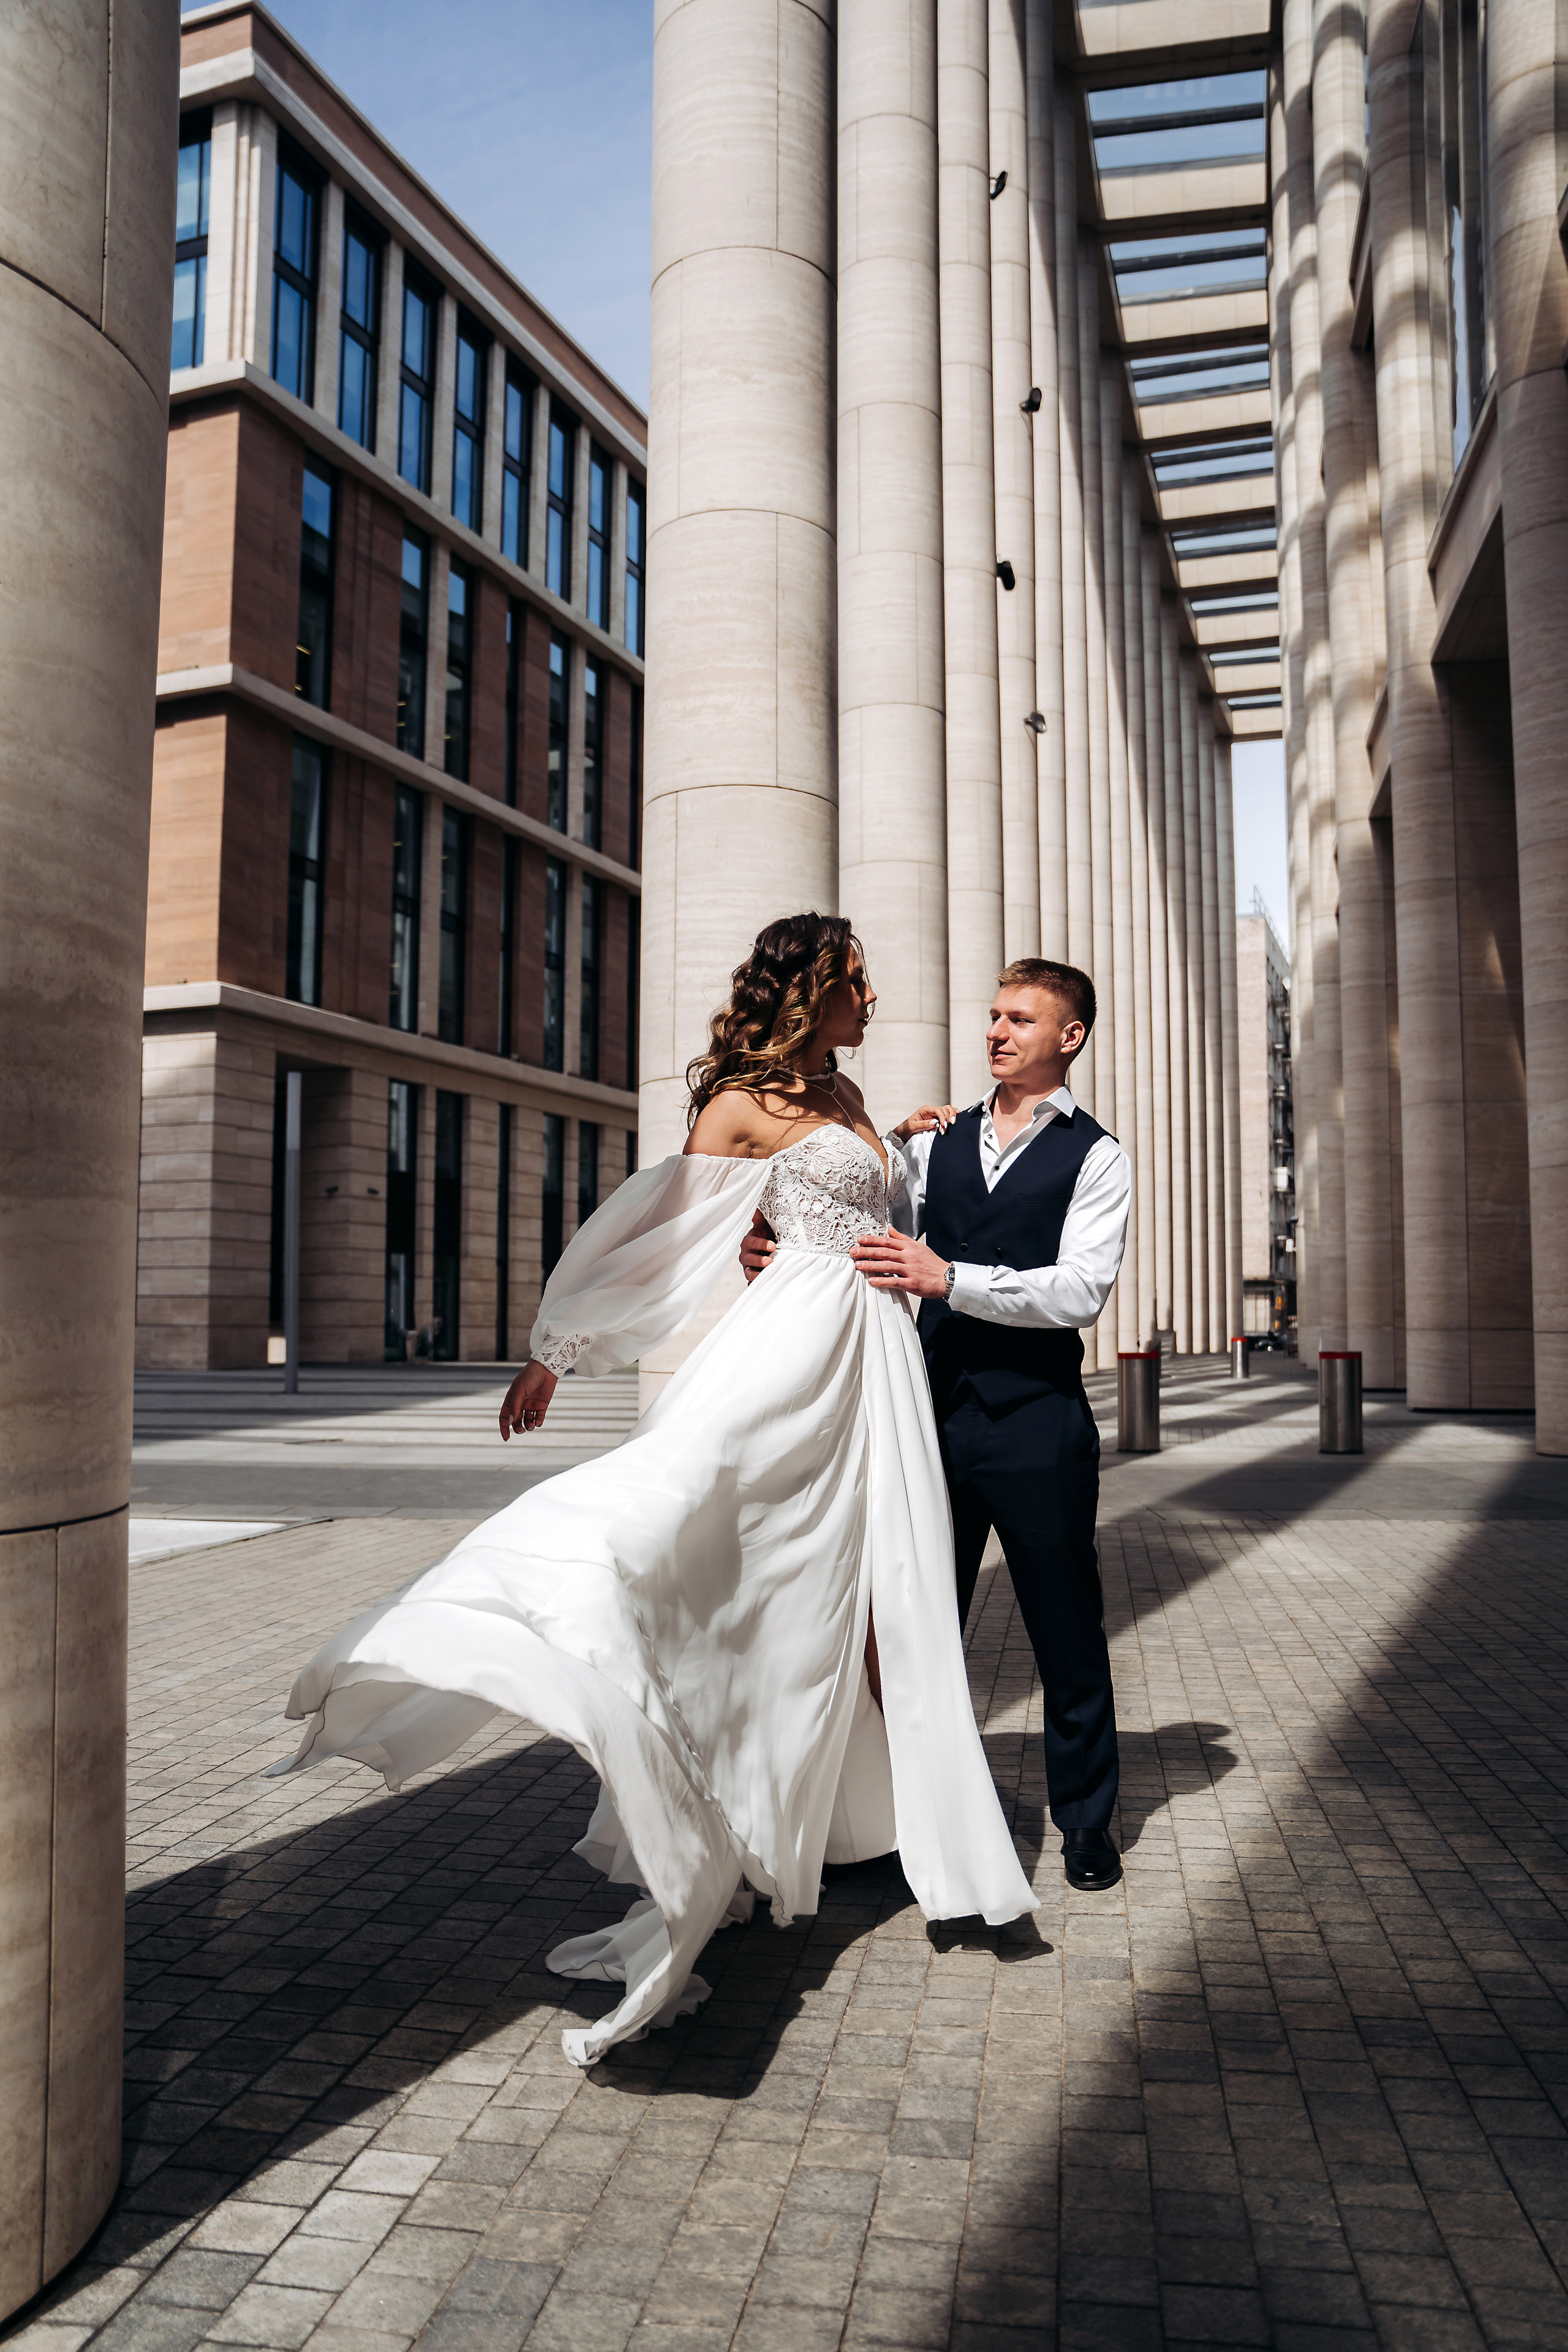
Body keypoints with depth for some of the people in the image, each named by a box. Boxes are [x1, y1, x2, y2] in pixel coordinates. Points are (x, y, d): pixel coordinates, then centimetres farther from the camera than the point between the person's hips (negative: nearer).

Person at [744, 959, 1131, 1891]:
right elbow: (855, 1232, 12)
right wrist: (777, 1249, -8)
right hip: (937, 1407, 4)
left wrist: (949, 1278, -23)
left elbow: (1081, 1290, -14)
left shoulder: (1096, 1156, -1)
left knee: (1067, 1630, 9)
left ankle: (1087, 1822, 30)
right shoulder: (936, 1140, 12)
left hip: (1038, 1420, -3)